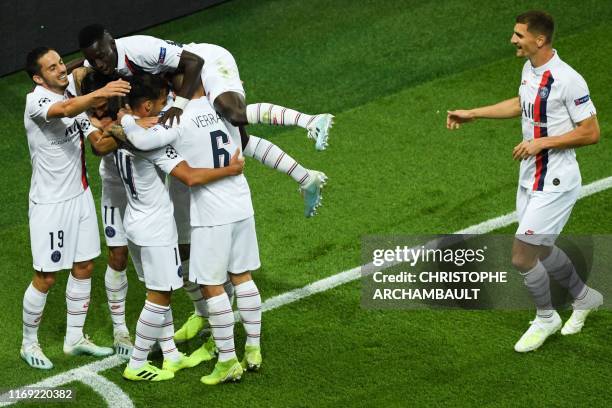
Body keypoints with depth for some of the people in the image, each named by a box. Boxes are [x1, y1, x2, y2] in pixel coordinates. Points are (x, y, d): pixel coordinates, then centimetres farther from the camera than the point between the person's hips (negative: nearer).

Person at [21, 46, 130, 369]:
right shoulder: (36, 100, -18)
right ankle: (29, 343, 19)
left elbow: (99, 145, 5)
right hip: (50, 202, -8)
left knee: (84, 268, 13)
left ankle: (74, 339, 28)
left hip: (80, 194, 8)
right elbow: (65, 110, -42)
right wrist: (100, 94, -59)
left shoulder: (74, 98, 7)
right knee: (46, 278, 1)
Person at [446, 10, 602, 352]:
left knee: (522, 256, -6)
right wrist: (473, 114, 22)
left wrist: (542, 142, -23)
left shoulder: (568, 80, -23)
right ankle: (584, 298, 44)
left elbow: (591, 133, -19)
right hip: (530, 179, 9)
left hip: (554, 184, -9)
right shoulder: (530, 68, 3)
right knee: (542, 251, 20)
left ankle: (546, 318, 19)